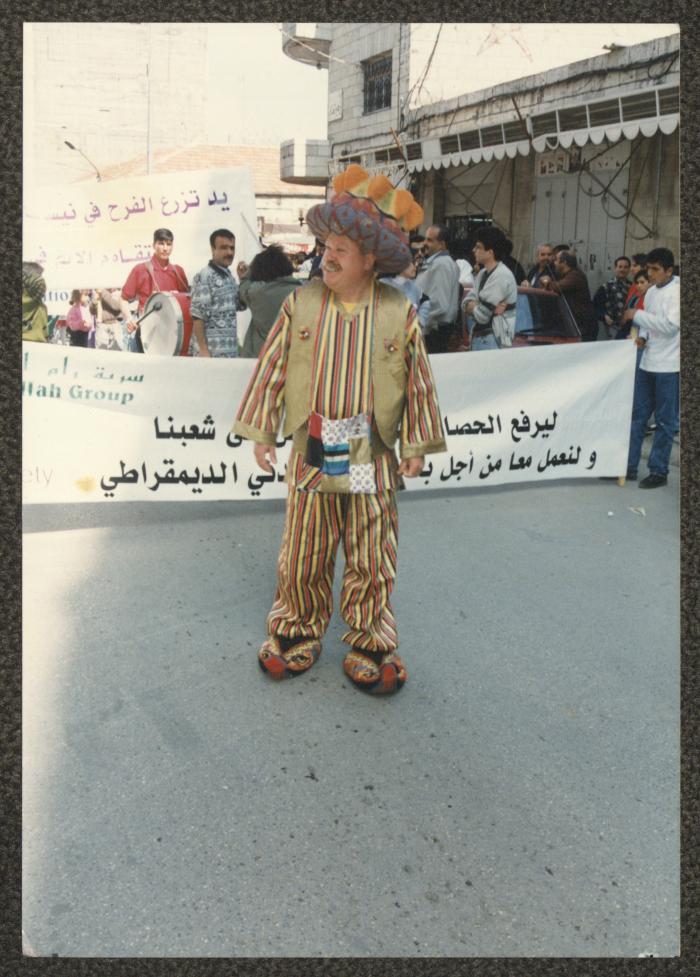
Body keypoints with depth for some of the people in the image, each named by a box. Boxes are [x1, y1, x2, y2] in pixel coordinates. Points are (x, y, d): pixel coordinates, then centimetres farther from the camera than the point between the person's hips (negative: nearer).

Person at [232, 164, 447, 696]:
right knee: (302, 556, 11)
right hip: (311, 454, 1)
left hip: (372, 461, 0)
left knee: (372, 561, 9)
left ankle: (371, 645, 27)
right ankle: (298, 631, 32)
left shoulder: (399, 312, -2)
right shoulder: (301, 302, -1)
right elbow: (271, 369, 4)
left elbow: (418, 383, 3)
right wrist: (260, 433, 3)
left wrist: (417, 446, 3)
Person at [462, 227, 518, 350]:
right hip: (478, 336, 9)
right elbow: (466, 303, 4)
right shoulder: (483, 273, 13)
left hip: (493, 339, -9)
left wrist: (473, 306, 1)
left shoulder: (502, 275, -16)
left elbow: (481, 315, -20)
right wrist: (479, 306, -14)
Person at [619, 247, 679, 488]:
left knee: (664, 421, 2)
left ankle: (658, 471, 10)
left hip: (669, 367, -7)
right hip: (647, 363, 7)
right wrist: (643, 336, -1)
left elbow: (671, 325, -21)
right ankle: (628, 465, 16)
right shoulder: (651, 292, 11)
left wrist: (637, 315, -17)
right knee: (637, 416, 9)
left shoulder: (677, 291, -11)